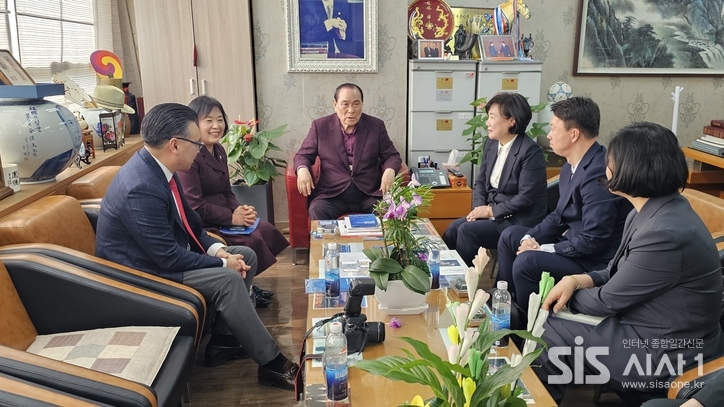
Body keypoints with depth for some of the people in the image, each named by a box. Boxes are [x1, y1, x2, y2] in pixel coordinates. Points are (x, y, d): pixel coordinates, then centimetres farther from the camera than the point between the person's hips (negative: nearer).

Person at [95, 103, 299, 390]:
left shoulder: (158, 168, -1)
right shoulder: (142, 187, -31)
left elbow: (188, 219, 11)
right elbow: (168, 258, -28)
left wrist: (215, 248, -5)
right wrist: (222, 264, -17)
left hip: (166, 254, 10)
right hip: (144, 271, -10)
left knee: (246, 256, 3)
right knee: (228, 279, -25)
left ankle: (222, 332, 12)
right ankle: (272, 363, -13)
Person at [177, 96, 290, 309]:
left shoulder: (219, 150, 10)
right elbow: (194, 207, -22)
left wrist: (241, 209, -7)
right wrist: (231, 217, -19)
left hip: (223, 217, 9)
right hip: (200, 225, -9)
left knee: (267, 230, -5)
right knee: (252, 241, -21)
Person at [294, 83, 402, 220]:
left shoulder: (376, 126, 7)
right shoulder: (320, 126, 6)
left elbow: (392, 156, 11)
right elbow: (303, 155, 11)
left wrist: (390, 171, -13)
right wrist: (302, 169, -14)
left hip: (369, 195, 1)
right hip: (331, 195, -1)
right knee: (316, 210, -31)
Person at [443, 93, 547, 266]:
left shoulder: (531, 151, -18)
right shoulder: (491, 144, 6)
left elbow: (526, 197, -21)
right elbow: (481, 181, 11)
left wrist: (491, 211, -17)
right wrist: (480, 208, -7)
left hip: (520, 220, -7)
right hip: (493, 211, 7)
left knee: (467, 231, -22)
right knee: (454, 227, -12)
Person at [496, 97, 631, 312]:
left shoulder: (598, 173, -28)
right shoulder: (571, 165, 4)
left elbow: (592, 241, -28)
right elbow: (559, 215, 12)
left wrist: (542, 249, -19)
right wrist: (530, 237, -4)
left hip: (595, 260, -10)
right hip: (572, 240, 10)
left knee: (526, 261, -26)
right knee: (510, 236, 14)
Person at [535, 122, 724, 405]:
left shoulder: (665, 233, -30)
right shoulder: (653, 211, 1)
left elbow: (607, 301, -19)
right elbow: (620, 272, 10)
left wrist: (568, 295, -1)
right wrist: (576, 280, -6)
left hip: (662, 354, -9)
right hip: (648, 328, 9)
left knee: (546, 336, -7)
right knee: (547, 323, 7)